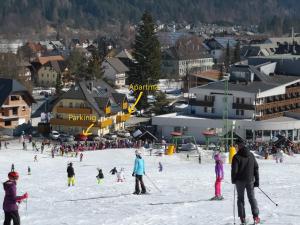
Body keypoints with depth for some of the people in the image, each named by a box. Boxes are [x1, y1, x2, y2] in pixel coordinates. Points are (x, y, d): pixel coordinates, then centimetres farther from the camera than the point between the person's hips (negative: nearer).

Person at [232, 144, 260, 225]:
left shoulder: (237, 157, -10)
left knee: (240, 198, 8)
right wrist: (257, 180, 8)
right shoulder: (251, 155, 4)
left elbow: (234, 170, -13)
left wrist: (233, 180, 4)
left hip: (240, 181, -3)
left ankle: (242, 218, 4)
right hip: (250, 180, 3)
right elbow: (256, 168, 4)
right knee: (252, 198, 11)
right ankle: (256, 216, 0)